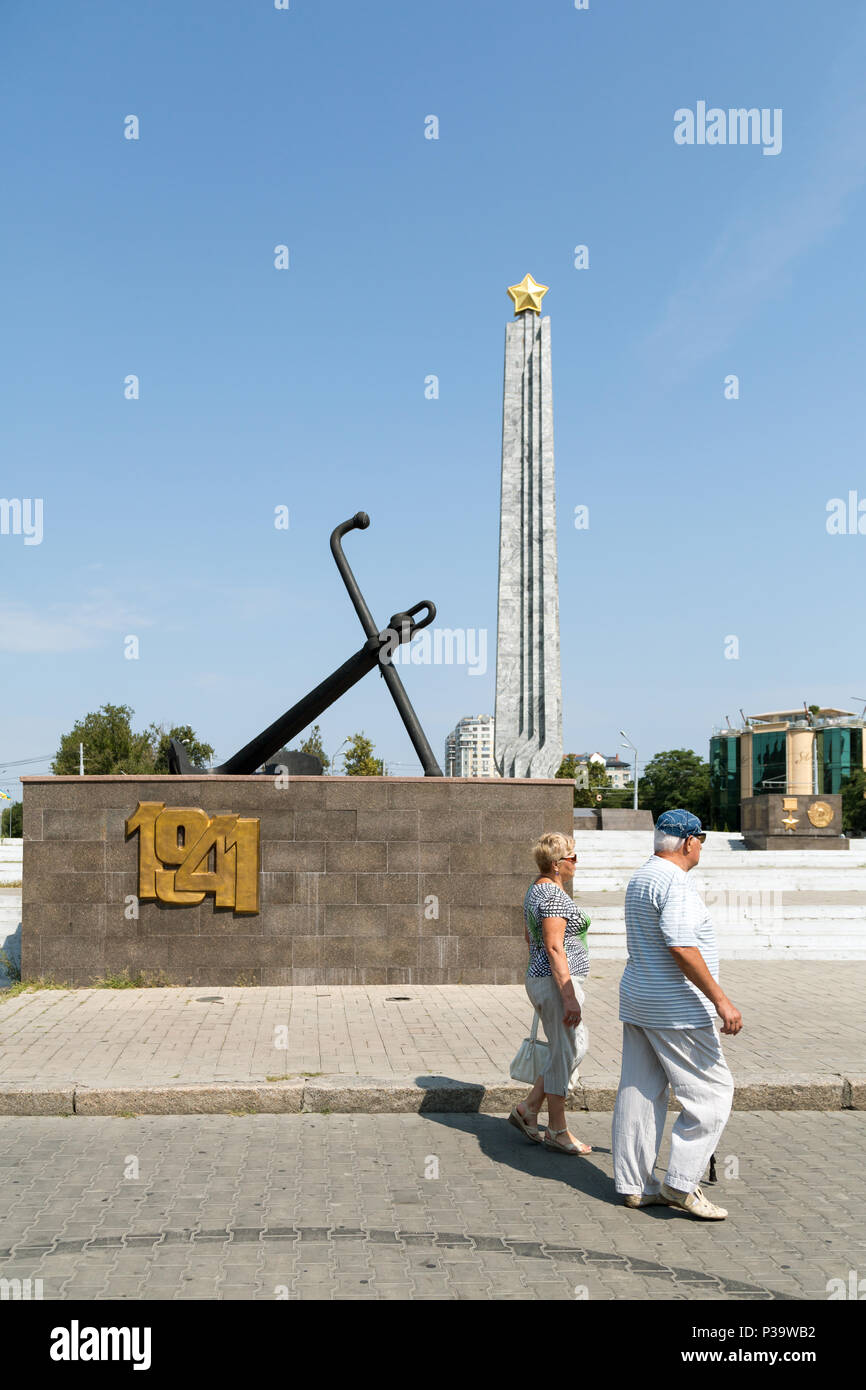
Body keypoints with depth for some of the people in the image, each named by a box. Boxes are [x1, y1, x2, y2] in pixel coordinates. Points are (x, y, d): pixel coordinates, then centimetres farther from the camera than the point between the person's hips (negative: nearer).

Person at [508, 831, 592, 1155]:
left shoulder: (536, 889, 13)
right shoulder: (554, 895, -18)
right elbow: (555, 948, -22)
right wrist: (570, 998, -23)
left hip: (538, 979, 10)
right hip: (557, 982, -10)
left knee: (567, 1054, 16)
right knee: (563, 1056, 0)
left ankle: (528, 1109, 18)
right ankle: (556, 1132, 9)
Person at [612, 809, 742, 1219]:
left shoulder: (639, 878, 14)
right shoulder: (676, 883, -17)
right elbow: (681, 947, -28)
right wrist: (720, 1000, -25)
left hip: (637, 1000, 10)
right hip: (675, 1009, -10)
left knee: (639, 1092, 11)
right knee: (712, 1090, -1)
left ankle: (634, 1184, 17)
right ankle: (681, 1183, -1)